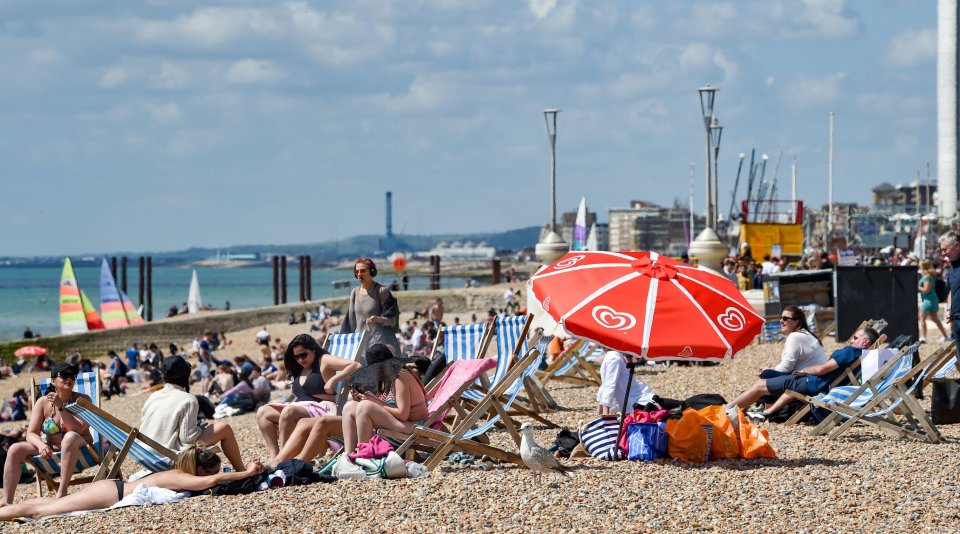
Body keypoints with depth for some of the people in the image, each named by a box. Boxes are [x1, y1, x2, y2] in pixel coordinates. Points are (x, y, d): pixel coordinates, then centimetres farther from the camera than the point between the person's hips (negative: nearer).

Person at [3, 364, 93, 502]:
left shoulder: (82, 400, -7)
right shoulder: (43, 402, 0)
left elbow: (78, 429, -22)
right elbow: (31, 433, -3)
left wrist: (60, 407, -29)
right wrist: (41, 445, -25)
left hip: (77, 449, -4)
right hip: (49, 449, 4)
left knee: (71, 437, -37)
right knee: (15, 450, -17)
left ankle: (61, 493, -38)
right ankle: (7, 502, -21)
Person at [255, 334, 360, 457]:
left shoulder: (324, 361, 0)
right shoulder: (299, 369, 23)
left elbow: (355, 366, -12)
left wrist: (333, 380, -20)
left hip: (319, 408, -9)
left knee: (289, 411, -36)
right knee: (263, 412, -10)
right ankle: (275, 456, -24)